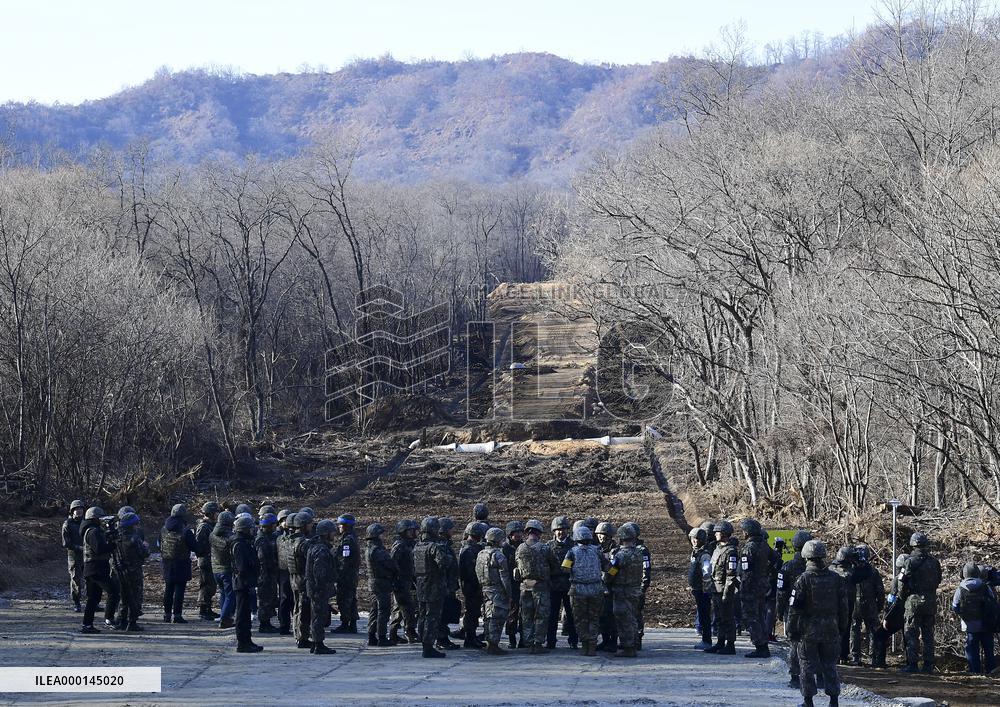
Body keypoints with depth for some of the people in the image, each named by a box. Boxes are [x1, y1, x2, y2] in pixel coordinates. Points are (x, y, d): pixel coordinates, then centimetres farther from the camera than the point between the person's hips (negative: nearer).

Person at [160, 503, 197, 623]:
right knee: (179, 589, -2)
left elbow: (160, 545, 13)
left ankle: (167, 614, 16)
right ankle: (177, 615, -5)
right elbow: (194, 547, -10)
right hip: (181, 564, -6)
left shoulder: (164, 530, 3)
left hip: (167, 563, 6)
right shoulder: (185, 531, -16)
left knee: (168, 589, 13)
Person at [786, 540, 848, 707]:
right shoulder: (836, 579, 1)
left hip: (808, 630, -3)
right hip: (831, 629, 3)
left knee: (808, 666, 5)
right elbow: (843, 606, 7)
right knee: (830, 665, 11)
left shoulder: (803, 579, -11)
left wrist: (792, 630, -3)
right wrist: (842, 627, 15)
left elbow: (794, 607, -11)